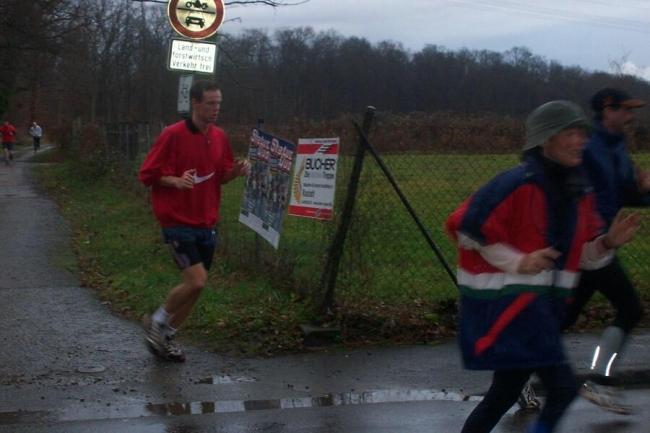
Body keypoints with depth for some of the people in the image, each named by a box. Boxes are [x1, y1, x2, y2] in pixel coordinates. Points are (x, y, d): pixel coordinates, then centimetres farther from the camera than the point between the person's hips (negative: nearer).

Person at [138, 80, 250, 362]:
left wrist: (236, 171, -5)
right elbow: (147, 174, -10)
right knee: (196, 281, -17)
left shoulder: (219, 137, 7)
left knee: (196, 286, 9)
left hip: (206, 223, 7)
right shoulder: (173, 135, -13)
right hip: (178, 222, -7)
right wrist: (175, 181, -27)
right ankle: (157, 323, 8)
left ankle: (166, 337, 26)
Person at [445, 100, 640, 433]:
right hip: (504, 302, -9)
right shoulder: (517, 184, -18)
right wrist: (516, 261, -19)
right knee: (563, 386, -14)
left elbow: (583, 255, 15)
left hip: (543, 304, 9)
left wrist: (608, 243, -6)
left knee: (507, 390, 17)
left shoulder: (579, 192, 7)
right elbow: (464, 226, -16)